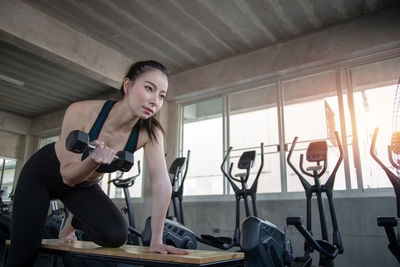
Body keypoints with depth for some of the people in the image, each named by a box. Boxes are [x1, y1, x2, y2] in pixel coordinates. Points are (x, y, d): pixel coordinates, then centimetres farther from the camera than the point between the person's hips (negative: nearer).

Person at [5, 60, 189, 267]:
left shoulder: (150, 132, -26)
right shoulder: (81, 112, -33)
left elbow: (162, 186, -25)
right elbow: (68, 176, -25)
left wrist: (156, 241, -25)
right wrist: (94, 160, -46)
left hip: (83, 186, 3)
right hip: (41, 174, -2)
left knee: (116, 236, -18)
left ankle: (72, 222, 13)